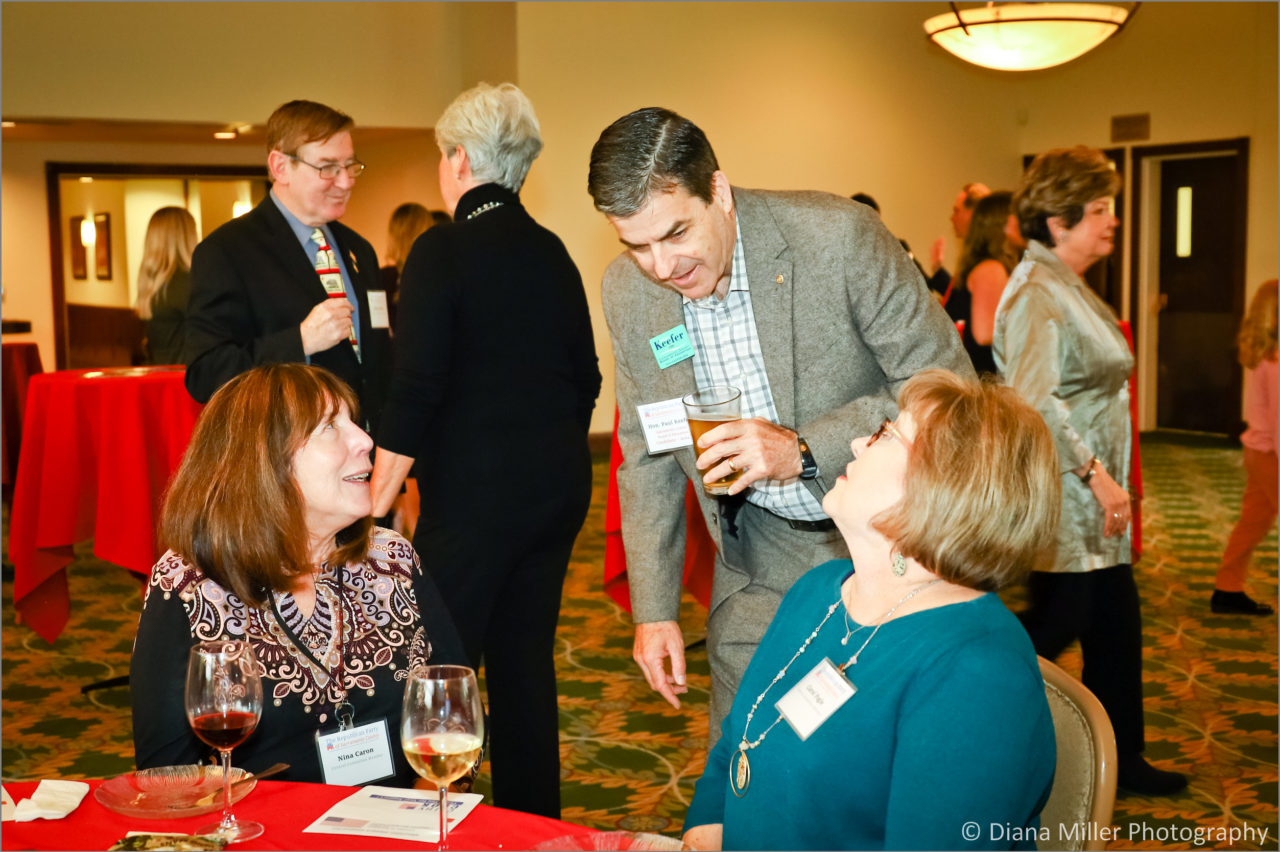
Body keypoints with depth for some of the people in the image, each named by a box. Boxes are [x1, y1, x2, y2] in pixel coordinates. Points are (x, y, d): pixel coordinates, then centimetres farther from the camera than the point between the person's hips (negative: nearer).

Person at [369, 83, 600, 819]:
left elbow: (416, 392, -14)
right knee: (527, 658, 15)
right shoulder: (551, 252, 8)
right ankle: (534, 821, 24)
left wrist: (378, 502, -9)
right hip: (558, 485, 7)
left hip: (475, 492, -7)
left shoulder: (442, 251, -10)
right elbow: (586, 378, 14)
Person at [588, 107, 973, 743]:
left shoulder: (839, 236, -20)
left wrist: (806, 450, -28)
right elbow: (646, 453, 7)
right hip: (758, 564, 4)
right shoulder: (626, 289, -5)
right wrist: (653, 608, 5)